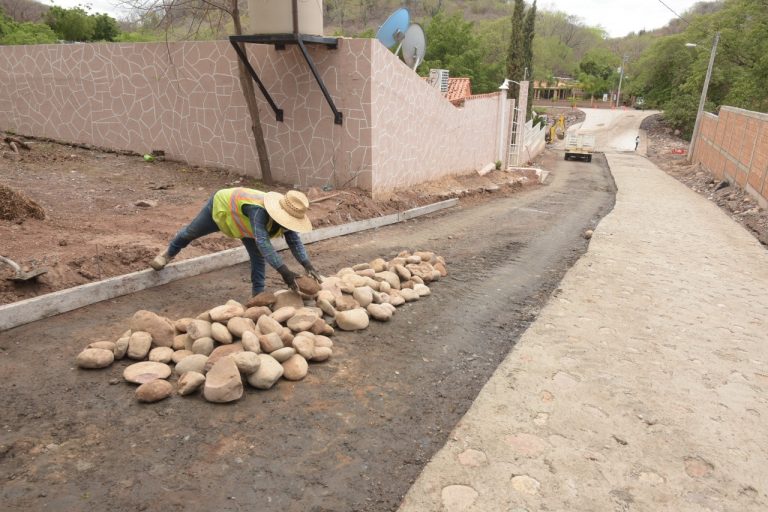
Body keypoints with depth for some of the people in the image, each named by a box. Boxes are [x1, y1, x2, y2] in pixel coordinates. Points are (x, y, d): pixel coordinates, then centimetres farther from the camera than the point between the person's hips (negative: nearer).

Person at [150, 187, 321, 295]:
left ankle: (258, 294, 4)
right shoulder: (258, 210, -49)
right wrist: (283, 271, -63)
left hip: (242, 222, 5)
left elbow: (295, 242, -22)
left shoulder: (287, 216, -27)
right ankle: (169, 253, 52)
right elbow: (262, 242, -58)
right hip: (221, 204, -5)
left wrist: (307, 265, -38)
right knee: (191, 232, 21)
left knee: (258, 257, -8)